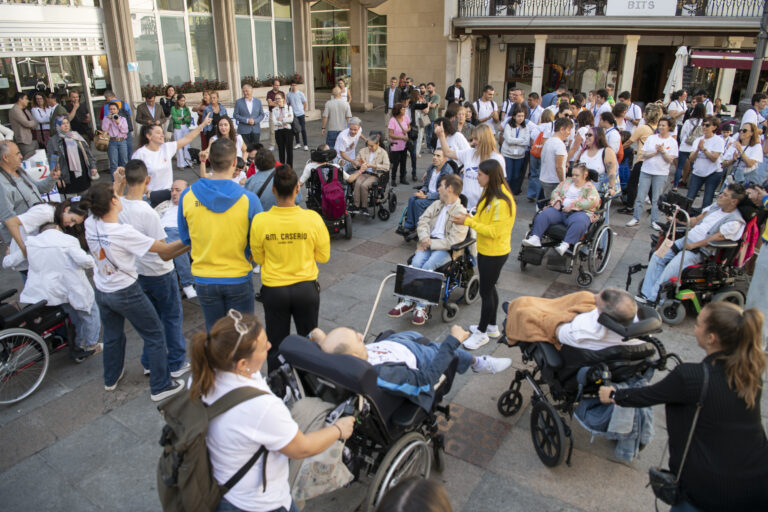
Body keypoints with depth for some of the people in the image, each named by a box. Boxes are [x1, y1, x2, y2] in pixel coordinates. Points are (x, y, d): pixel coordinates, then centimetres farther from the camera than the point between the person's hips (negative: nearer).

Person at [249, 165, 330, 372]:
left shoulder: (260, 221, -17)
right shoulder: (313, 218, -18)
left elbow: (258, 259, -2)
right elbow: (323, 256, -5)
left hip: (273, 290, 0)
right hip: (306, 288, 0)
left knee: (276, 346, 17)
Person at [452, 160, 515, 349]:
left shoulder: (502, 202, -26)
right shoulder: (489, 193, 5)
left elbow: (494, 232, -26)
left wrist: (468, 222, -25)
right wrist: (468, 218, -4)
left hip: (495, 253, -10)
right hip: (485, 250, 10)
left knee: (486, 291, 3)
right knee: (489, 289, 20)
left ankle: (482, 333, 19)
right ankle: (492, 326, 37)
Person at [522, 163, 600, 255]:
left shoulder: (590, 187, 10)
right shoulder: (567, 181, 25)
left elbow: (593, 201, -8)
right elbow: (556, 192, 22)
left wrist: (572, 205, -15)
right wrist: (557, 201, -2)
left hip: (579, 212, -4)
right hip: (560, 209, 4)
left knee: (579, 222, -39)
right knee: (543, 214, -22)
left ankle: (566, 244, -50)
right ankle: (535, 238, -34)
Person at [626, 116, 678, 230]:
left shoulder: (672, 142, 2)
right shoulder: (651, 138, 5)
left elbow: (670, 160, -4)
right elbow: (644, 155, 0)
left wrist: (662, 151, -17)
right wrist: (656, 152, -14)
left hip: (661, 173, -1)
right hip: (646, 171, 1)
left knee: (656, 199, 1)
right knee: (640, 196, 1)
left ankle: (655, 221, 9)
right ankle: (636, 218, 10)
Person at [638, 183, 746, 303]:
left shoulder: (734, 221, -12)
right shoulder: (716, 206, 13)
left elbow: (717, 237, -17)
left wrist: (693, 245, -18)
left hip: (700, 250, -8)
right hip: (686, 239, 8)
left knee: (671, 270, -27)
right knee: (657, 257, -8)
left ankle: (652, 300, -17)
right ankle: (646, 294, -9)